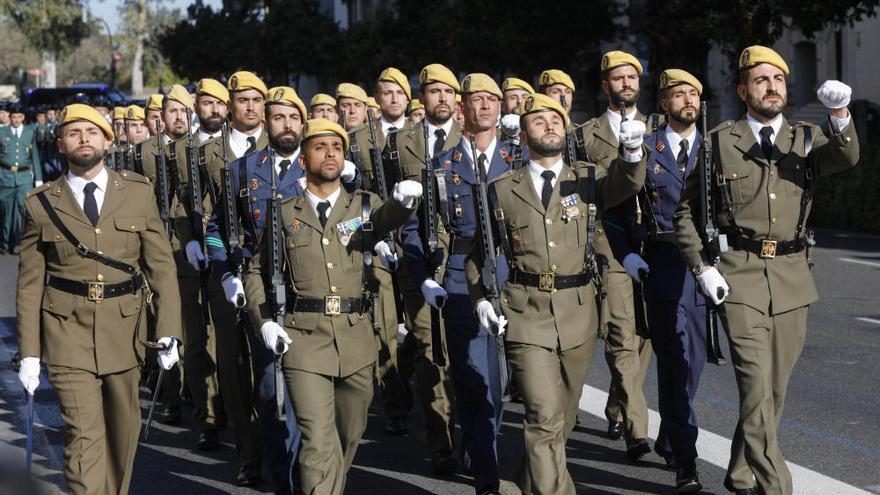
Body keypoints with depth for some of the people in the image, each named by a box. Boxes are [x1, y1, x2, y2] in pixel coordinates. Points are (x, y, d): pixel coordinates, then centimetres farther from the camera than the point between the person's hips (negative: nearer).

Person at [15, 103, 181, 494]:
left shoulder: (138, 192, 4)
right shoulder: (41, 205, 0)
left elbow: (161, 264, 2)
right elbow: (30, 284, 2)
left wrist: (168, 330, -8)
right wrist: (29, 353, -1)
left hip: (124, 329, 3)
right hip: (67, 331, -2)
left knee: (123, 429, 16)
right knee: (83, 435, -9)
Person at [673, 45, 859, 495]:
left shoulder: (807, 140, 10)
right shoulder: (719, 143, 4)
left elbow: (844, 158, -12)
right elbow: (685, 211, 8)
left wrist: (840, 114, -32)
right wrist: (701, 267, -4)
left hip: (792, 278, 3)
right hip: (738, 275, -3)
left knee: (774, 387, 11)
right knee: (757, 384, -14)